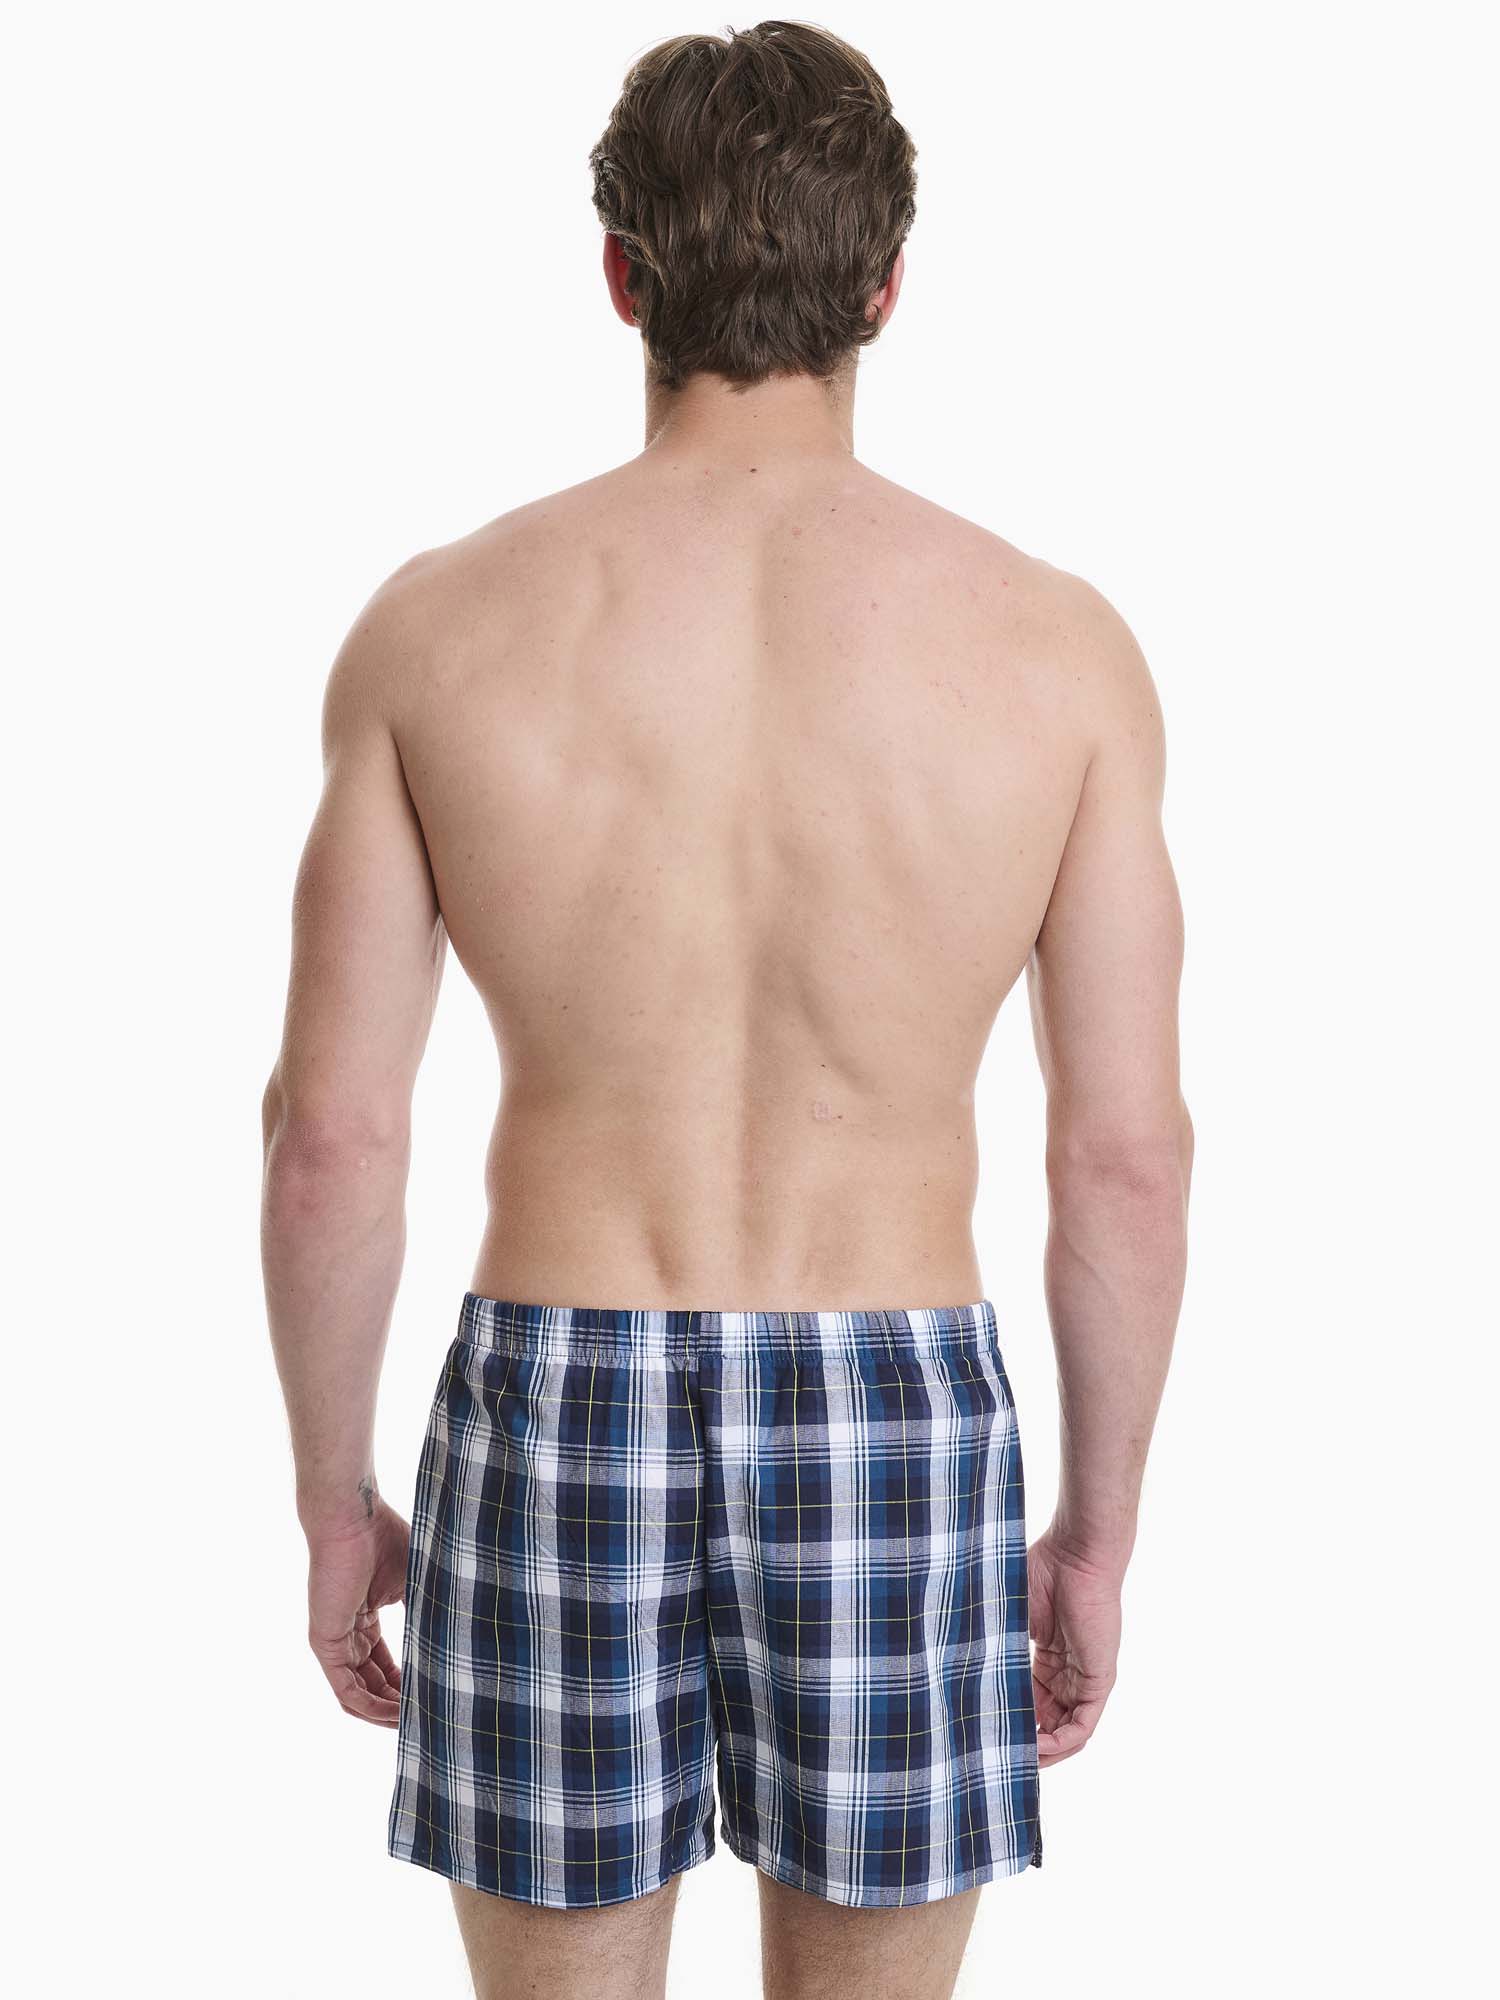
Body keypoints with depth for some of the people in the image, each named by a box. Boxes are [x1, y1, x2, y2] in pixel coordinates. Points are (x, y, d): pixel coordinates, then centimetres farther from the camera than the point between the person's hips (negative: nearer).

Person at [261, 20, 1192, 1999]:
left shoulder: (438, 624, -7)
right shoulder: (1054, 643, -7)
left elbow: (329, 1131, -5)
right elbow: (1129, 1153, -5)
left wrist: (331, 1496, 8)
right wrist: (1102, 1528, 8)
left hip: (555, 1419, 0)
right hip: (892, 1432, 0)